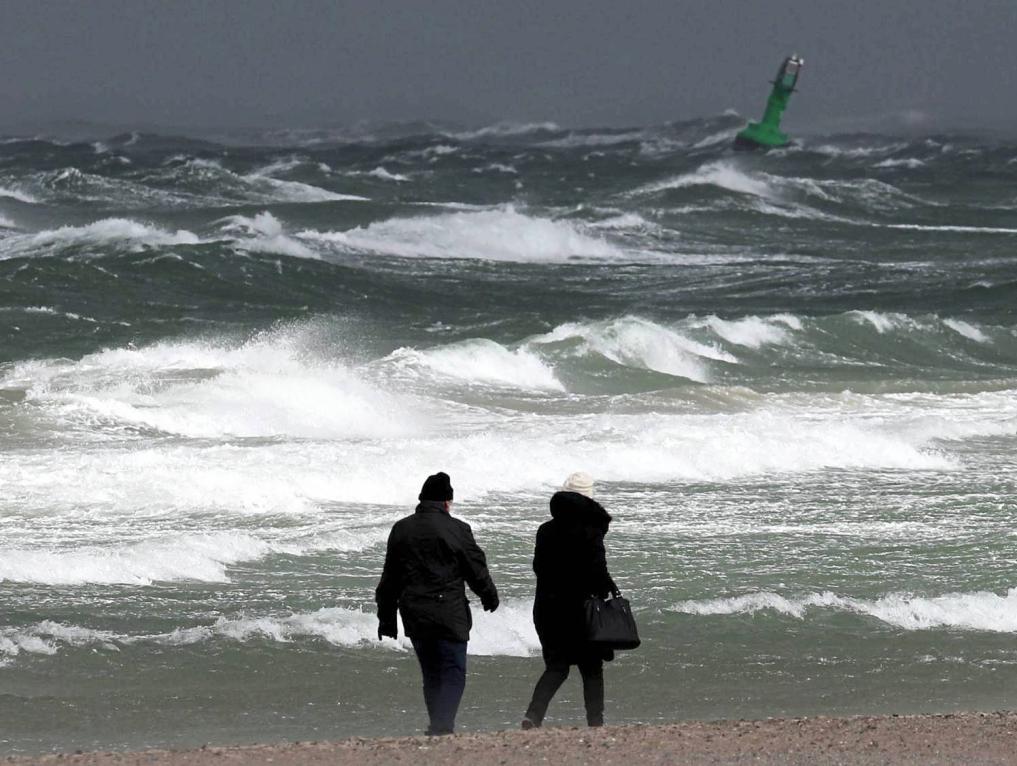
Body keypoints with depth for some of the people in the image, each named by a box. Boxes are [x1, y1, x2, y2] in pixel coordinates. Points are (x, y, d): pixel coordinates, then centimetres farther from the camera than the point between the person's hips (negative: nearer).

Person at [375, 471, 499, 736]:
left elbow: (389, 578, 13)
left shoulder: (400, 530, 9)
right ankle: (443, 725, -17)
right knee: (453, 673, -3)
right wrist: (490, 597, 20)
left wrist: (386, 617, 19)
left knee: (431, 674, 16)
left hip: (414, 616, 5)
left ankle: (437, 726, 18)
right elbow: (477, 570, 0)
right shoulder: (456, 530, -7)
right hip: (449, 614, -5)